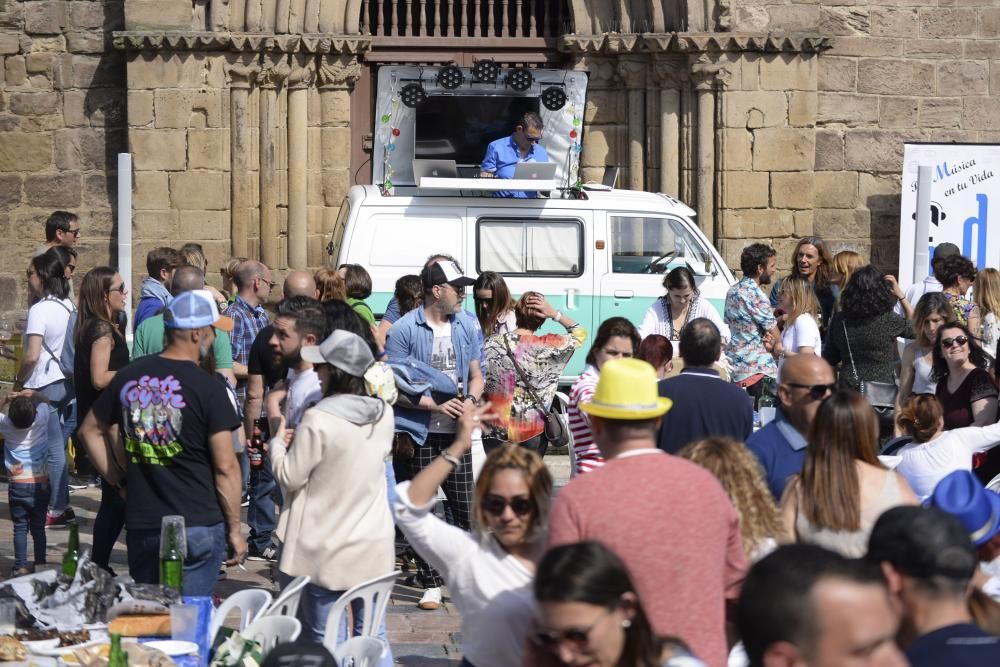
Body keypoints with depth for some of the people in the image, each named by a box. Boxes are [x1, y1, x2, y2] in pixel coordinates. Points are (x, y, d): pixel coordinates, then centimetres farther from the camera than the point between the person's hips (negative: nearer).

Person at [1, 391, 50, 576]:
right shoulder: (41, 418, -9)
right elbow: (45, 401, 13)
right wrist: (32, 394, 7)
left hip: (17, 485, -1)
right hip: (41, 484, 1)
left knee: (20, 528, 5)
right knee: (38, 527, 10)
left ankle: (21, 566, 1)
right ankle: (40, 565, 12)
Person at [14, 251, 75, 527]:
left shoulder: (40, 310, -16)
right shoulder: (69, 306, 7)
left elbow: (32, 355, -21)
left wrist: (19, 381, -7)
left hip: (45, 387, -7)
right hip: (70, 383, 7)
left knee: (53, 450, 0)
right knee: (58, 446, 12)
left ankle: (58, 509, 6)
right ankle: (61, 503, 15)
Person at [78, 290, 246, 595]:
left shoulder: (128, 377, 3)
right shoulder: (206, 388, -12)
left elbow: (90, 430, 15)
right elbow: (225, 467, -12)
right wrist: (235, 529, -4)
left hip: (141, 524, 5)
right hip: (198, 526, -4)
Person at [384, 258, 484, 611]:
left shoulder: (468, 327, 9)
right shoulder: (404, 330, -6)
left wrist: (471, 401, -6)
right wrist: (436, 405, -16)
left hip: (456, 434, 3)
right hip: (417, 434, -3)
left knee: (465, 509, -1)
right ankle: (431, 582, 12)